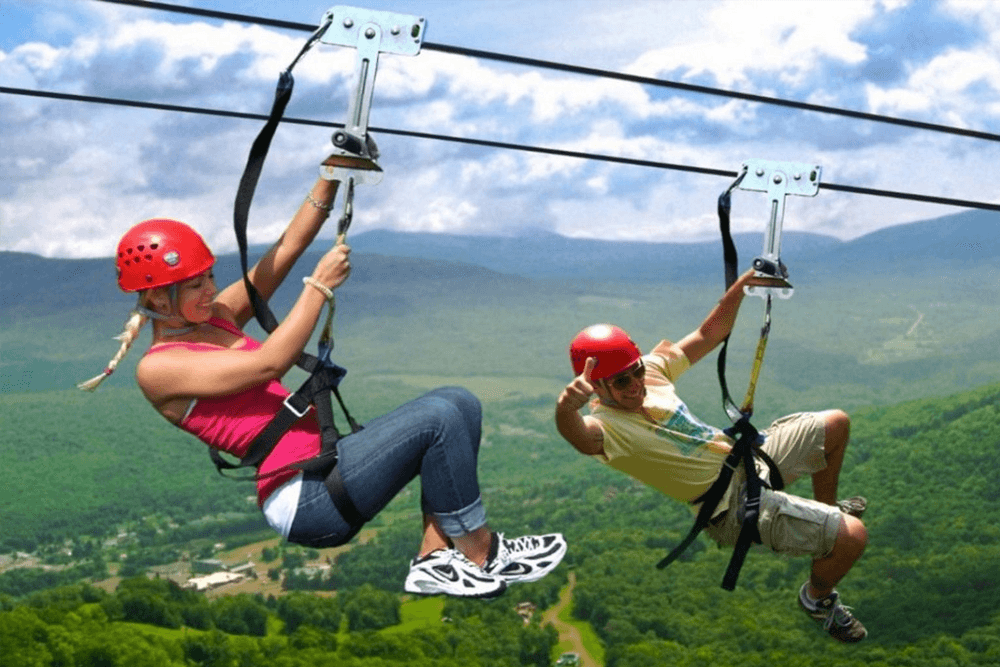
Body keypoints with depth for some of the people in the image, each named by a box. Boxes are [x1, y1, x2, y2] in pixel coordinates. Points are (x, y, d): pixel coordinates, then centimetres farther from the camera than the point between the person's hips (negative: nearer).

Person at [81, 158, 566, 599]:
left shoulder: (214, 318, 17)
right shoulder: (158, 369, -7)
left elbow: (284, 253, 12)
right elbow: (270, 363, -17)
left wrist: (331, 180, 3)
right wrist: (320, 286, -11)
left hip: (325, 455, 10)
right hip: (302, 498, -10)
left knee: (458, 403, -1)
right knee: (438, 417, -19)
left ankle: (434, 557, -7)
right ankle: (482, 558, -5)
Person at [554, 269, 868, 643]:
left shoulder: (652, 370, -3)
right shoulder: (605, 425, -26)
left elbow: (708, 335, 6)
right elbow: (580, 434, -51)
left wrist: (741, 287, -8)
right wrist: (566, 409, -74)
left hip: (746, 457, 8)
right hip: (736, 504, -8)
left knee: (836, 424, 19)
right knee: (852, 536, -20)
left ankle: (828, 510, 43)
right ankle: (818, 598, 13)